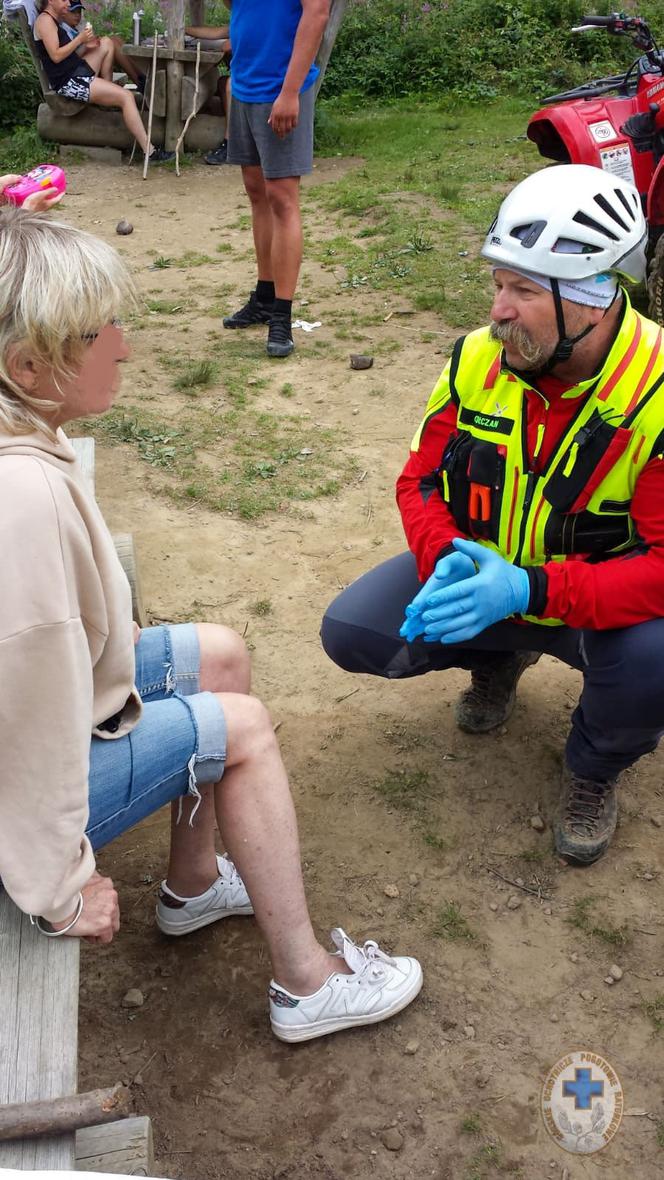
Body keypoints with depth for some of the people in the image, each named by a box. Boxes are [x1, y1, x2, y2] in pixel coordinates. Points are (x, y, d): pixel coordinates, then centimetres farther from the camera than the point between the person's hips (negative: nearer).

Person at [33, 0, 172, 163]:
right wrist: (80, 39, -14)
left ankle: (107, 93, 12)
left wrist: (85, 42, 0)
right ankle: (150, 151, -23)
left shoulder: (53, 20, 19)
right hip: (68, 82, -10)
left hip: (77, 72, 10)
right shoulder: (45, 20, -11)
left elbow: (68, 53, 16)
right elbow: (55, 56, -19)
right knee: (126, 96, -18)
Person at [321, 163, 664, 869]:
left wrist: (529, 589, -41)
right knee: (352, 634, -14)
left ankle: (594, 768, 3)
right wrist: (447, 559, -25)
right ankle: (498, 657, 19)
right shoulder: (478, 359, -11)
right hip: (477, 571, 4)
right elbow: (420, 480, -2)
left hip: (597, 600, -4)